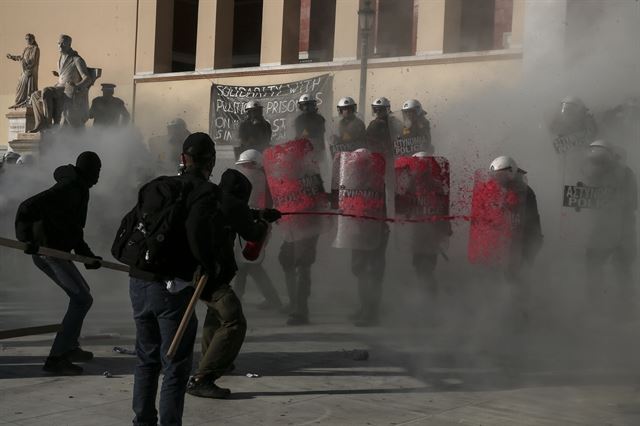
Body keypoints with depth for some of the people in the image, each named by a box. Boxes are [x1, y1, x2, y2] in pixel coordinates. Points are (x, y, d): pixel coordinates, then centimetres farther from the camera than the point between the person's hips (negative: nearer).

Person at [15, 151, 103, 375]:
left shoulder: (78, 190, 20)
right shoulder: (69, 188, -13)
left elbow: (74, 230, 27)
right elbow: (28, 207, -23)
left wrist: (87, 255, 18)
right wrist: (26, 237, -31)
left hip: (44, 253, 11)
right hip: (49, 250, -11)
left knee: (81, 293, 23)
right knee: (82, 299, -11)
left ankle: (70, 347, 31)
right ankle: (56, 358, -14)